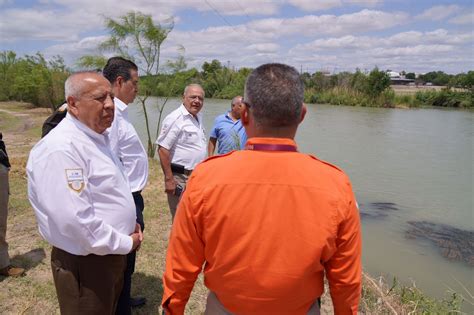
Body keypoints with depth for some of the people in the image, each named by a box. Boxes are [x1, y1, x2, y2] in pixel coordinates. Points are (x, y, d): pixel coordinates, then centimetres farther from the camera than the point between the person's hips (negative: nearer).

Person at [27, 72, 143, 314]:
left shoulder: (97, 136, 7)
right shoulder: (60, 148, -25)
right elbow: (74, 221, -31)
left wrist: (130, 223, 5)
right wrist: (125, 244, -18)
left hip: (112, 254, 9)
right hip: (85, 264, -9)